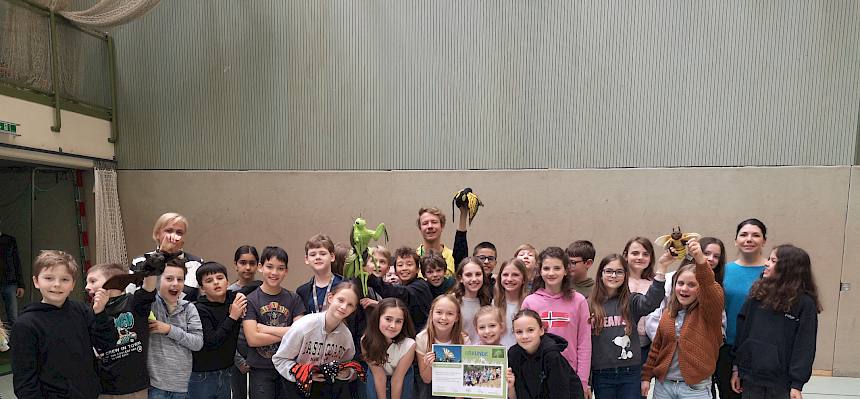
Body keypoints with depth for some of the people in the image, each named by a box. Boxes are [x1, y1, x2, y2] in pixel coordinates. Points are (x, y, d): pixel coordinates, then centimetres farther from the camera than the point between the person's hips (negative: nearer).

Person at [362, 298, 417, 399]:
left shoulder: (409, 345, -34)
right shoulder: (366, 341, -30)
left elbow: (397, 379, -22)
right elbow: (379, 377, -20)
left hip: (403, 376, -1)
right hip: (375, 374, 1)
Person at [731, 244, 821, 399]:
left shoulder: (805, 303, -7)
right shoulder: (757, 293, 3)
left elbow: (805, 346, -7)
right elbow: (742, 332, 4)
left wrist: (797, 384, -10)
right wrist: (737, 368, 4)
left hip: (781, 383, -3)